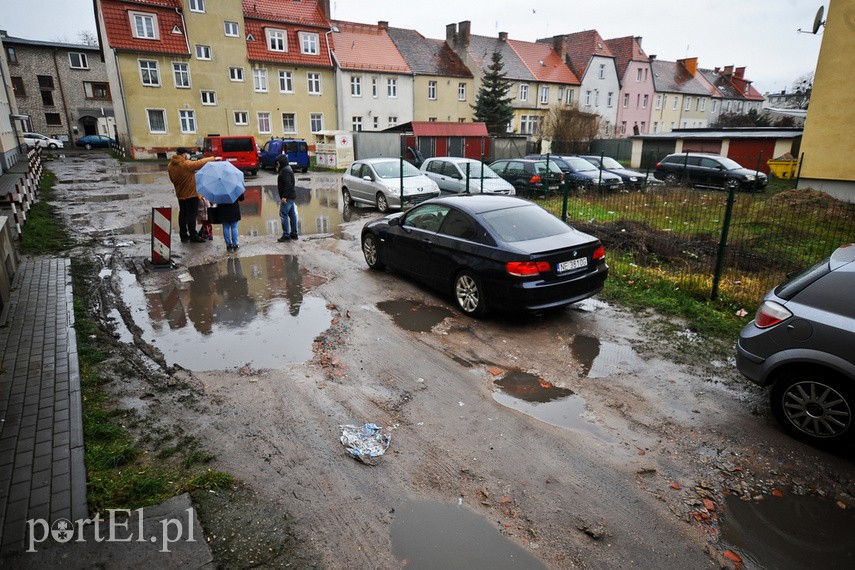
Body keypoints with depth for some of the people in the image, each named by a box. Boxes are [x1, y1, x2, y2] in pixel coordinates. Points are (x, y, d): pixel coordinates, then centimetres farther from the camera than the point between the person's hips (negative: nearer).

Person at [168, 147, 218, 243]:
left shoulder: (170, 166, 2)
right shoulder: (186, 164, -19)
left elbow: (172, 179, 10)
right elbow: (200, 163, -15)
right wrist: (213, 158, -5)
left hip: (180, 194, 7)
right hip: (191, 194, -7)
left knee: (182, 214, 14)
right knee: (191, 215, -1)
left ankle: (183, 236, 19)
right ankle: (193, 236, 3)